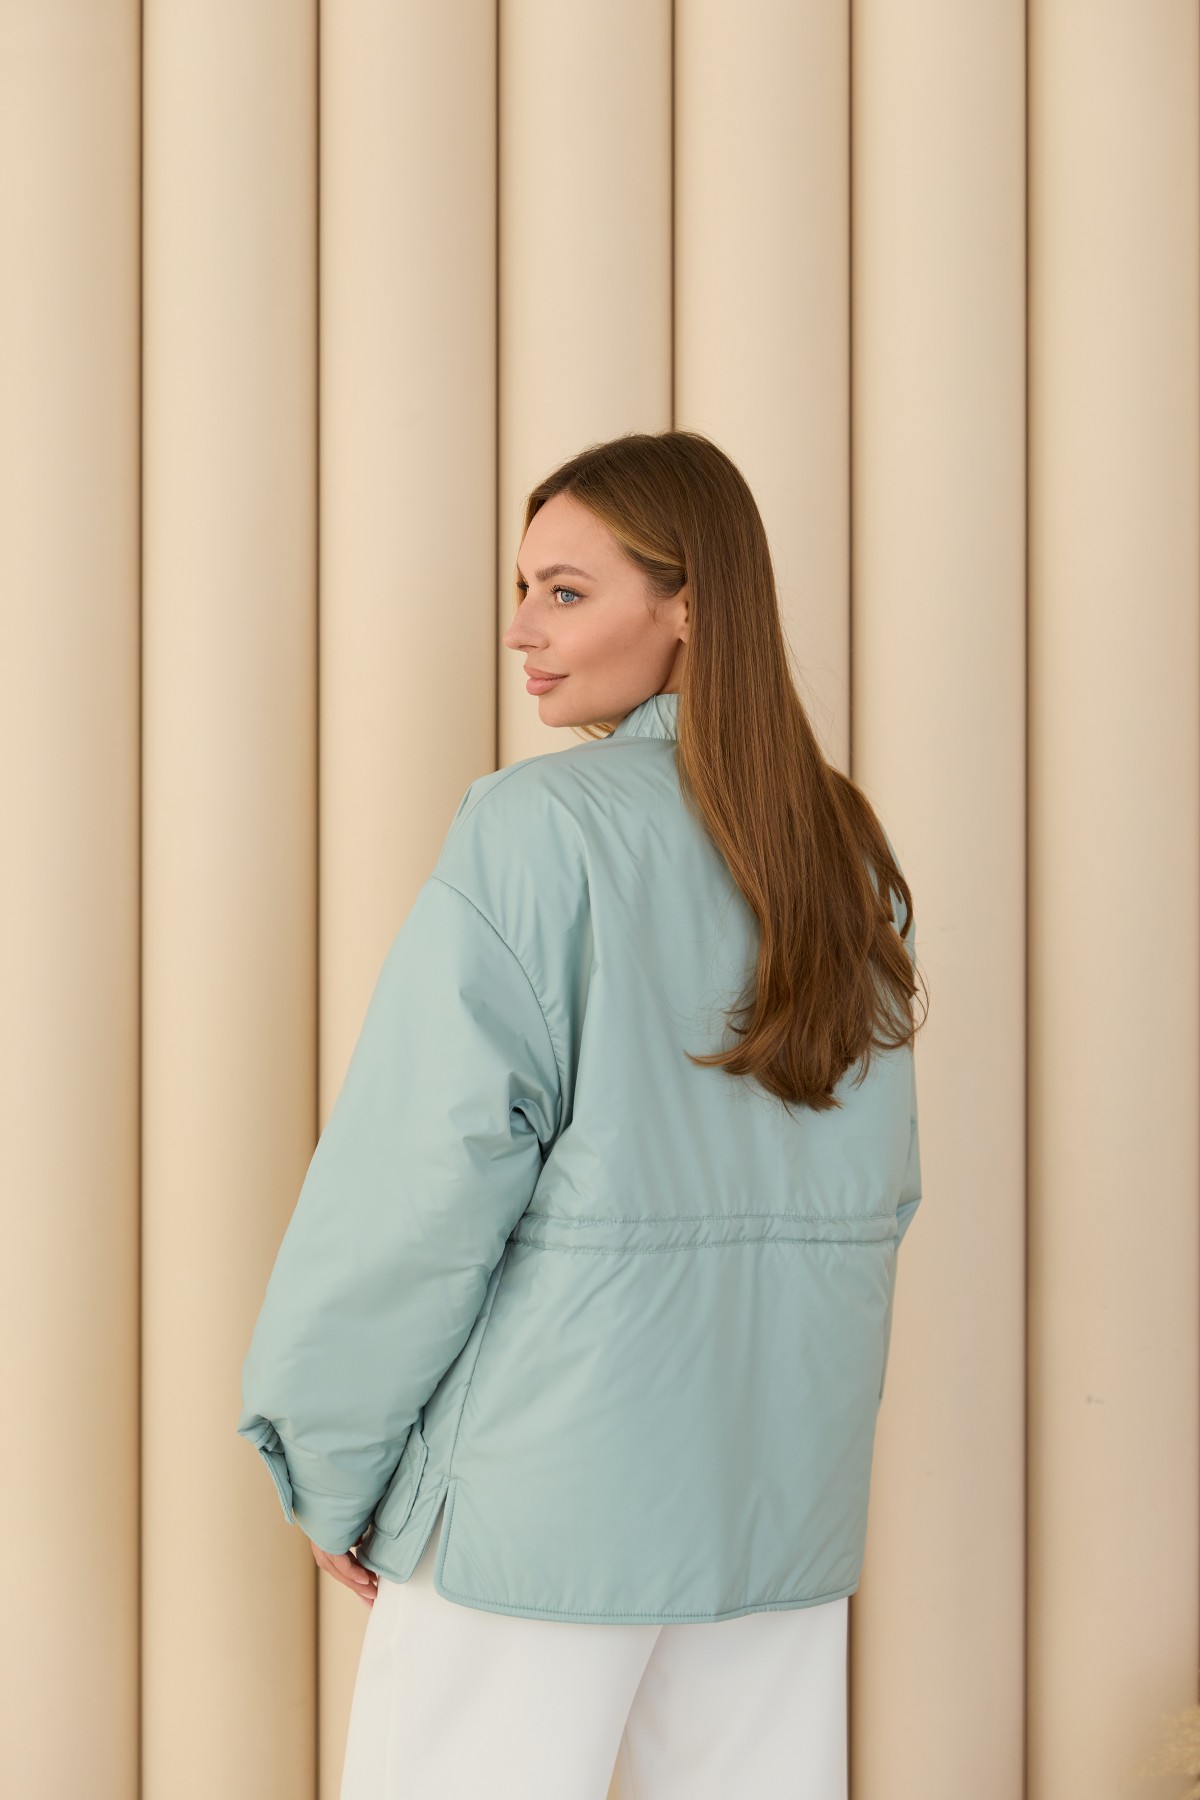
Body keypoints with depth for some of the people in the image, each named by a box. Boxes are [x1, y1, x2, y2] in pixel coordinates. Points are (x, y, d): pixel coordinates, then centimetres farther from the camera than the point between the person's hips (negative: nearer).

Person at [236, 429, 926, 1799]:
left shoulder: (537, 827, -12)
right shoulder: (843, 851, 6)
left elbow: (436, 1162, -15)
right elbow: (881, 1186, 12)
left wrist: (328, 1460, -5)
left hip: (554, 1462, -6)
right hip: (788, 1465, 6)